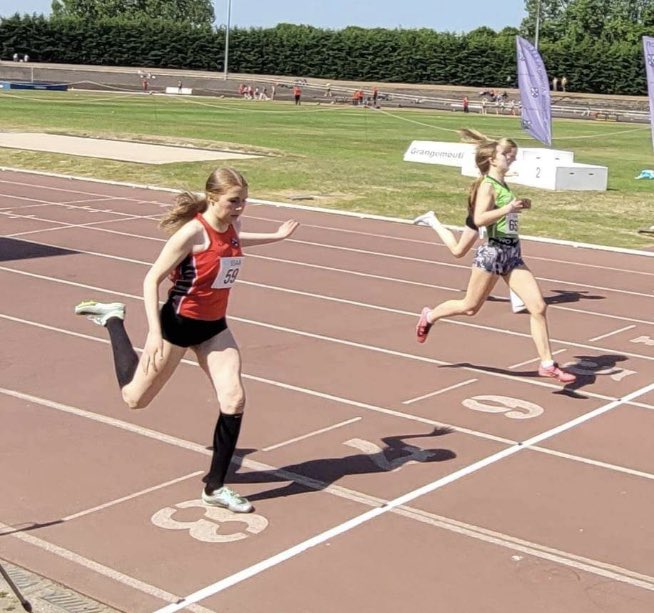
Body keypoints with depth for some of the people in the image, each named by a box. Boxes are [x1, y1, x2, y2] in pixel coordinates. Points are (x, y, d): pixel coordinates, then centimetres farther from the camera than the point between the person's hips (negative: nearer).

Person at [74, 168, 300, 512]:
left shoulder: (232, 225, -3)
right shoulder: (193, 232, -25)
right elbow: (151, 280, -21)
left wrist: (275, 237, 25)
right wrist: (155, 333, -29)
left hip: (214, 327, 6)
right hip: (178, 324, -6)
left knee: (234, 400, -8)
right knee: (135, 399, 11)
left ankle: (215, 487, 6)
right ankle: (113, 319, 33)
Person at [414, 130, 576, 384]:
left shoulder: (502, 184, 13)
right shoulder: (487, 184, -11)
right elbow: (479, 219, -24)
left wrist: (519, 206, 14)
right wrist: (507, 208, -30)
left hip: (512, 254, 7)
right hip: (493, 252, -7)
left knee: (538, 307, -4)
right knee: (470, 307, 9)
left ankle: (547, 364, -1)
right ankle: (429, 316, 36)